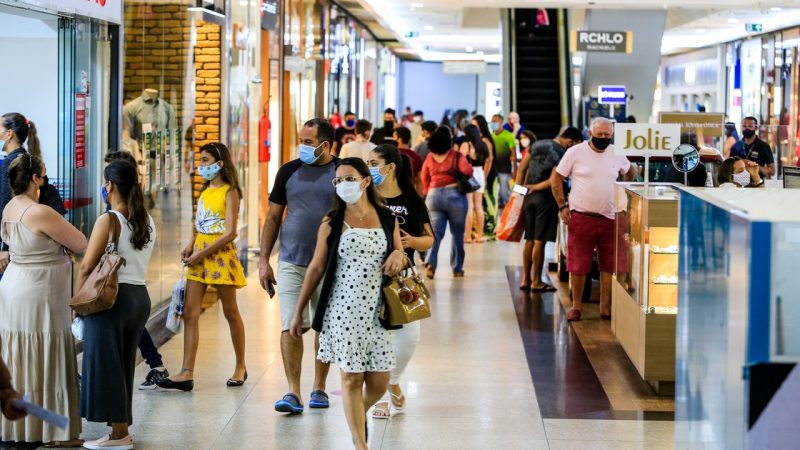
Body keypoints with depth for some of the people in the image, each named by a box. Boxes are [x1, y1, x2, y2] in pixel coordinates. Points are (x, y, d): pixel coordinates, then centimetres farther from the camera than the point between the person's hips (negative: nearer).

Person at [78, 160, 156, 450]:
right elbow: (137, 260, 9)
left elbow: (87, 266, -13)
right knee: (124, 365, 15)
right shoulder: (148, 222, 8)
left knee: (106, 364, 2)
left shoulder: (108, 221, -13)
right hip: (140, 296, 7)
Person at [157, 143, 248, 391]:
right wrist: (190, 246, 1)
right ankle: (186, 373, -6)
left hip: (220, 255, -7)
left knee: (230, 312, 6)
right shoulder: (205, 191, 13)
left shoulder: (229, 192, -8)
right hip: (199, 256, 7)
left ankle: (240, 368, 20)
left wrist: (201, 254, -16)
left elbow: (230, 233, -14)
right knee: (189, 312, -3)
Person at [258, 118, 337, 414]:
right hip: (291, 263, 1)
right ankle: (293, 392, -7)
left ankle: (319, 389, 21)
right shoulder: (290, 171, 5)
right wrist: (264, 260, 4)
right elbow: (273, 216, 9)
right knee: (291, 327, -8)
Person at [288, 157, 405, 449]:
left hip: (378, 311, 2)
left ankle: (359, 416, 35)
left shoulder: (387, 219, 7)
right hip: (344, 310, -2)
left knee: (379, 381, 3)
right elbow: (316, 268, 5)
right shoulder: (331, 223, 1)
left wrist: (398, 256, -8)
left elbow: (399, 256, 17)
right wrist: (298, 312, 5)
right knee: (351, 378, -2)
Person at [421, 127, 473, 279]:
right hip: (454, 195, -3)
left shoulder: (429, 158, 5)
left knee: (435, 233, 4)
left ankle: (430, 263, -18)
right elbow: (467, 171, -21)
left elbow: (424, 180, 11)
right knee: (457, 234, 11)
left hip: (433, 196, 3)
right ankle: (457, 268, 16)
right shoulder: (456, 156, -8)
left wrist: (427, 195, 25)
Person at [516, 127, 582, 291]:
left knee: (530, 240, 13)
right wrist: (535, 187, -7)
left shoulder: (538, 145, 8)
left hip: (529, 197, 7)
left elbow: (522, 168, 9)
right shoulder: (563, 155, -13)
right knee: (539, 241, -1)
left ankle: (525, 279, 17)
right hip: (546, 198, -7)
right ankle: (536, 282, 5)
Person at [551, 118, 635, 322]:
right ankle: (576, 306, 14)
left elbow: (629, 172, 26)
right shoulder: (575, 152, -5)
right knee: (578, 266, 3)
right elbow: (556, 179, 0)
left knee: (609, 266, 6)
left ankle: (605, 307, 15)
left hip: (610, 218, 3)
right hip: (581, 218, -3)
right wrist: (563, 206, -5)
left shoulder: (617, 155, 6)